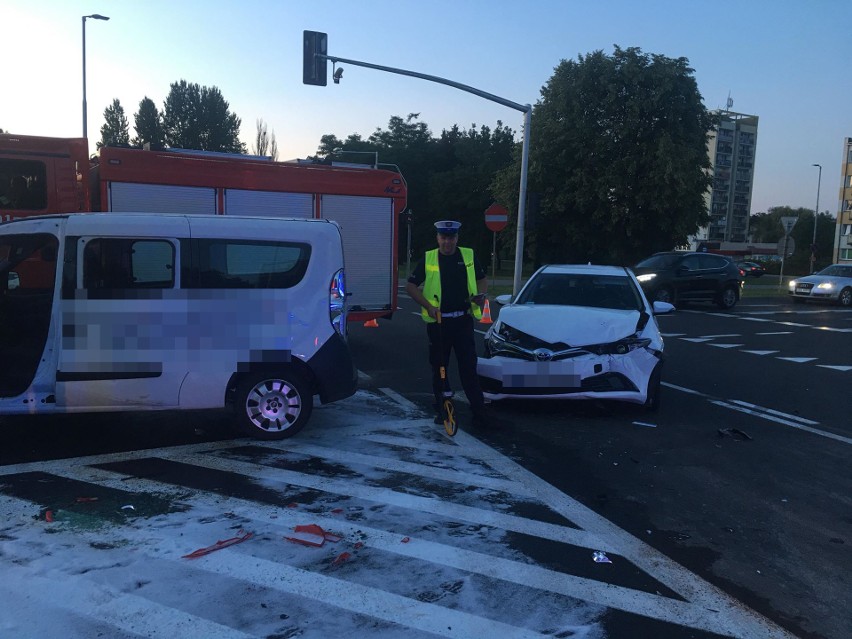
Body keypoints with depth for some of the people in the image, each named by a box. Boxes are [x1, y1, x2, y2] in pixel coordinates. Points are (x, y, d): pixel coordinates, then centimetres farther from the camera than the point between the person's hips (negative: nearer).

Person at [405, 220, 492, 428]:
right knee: (439, 367, 9)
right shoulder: (428, 259, 1)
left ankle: (479, 412, 1)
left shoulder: (469, 256, 5)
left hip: (463, 320, 0)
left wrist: (481, 295, -4)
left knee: (469, 367, -2)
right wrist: (428, 305, -9)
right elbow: (411, 286, 3)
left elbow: (482, 279, 17)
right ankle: (441, 409, 23)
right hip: (437, 321, 0)